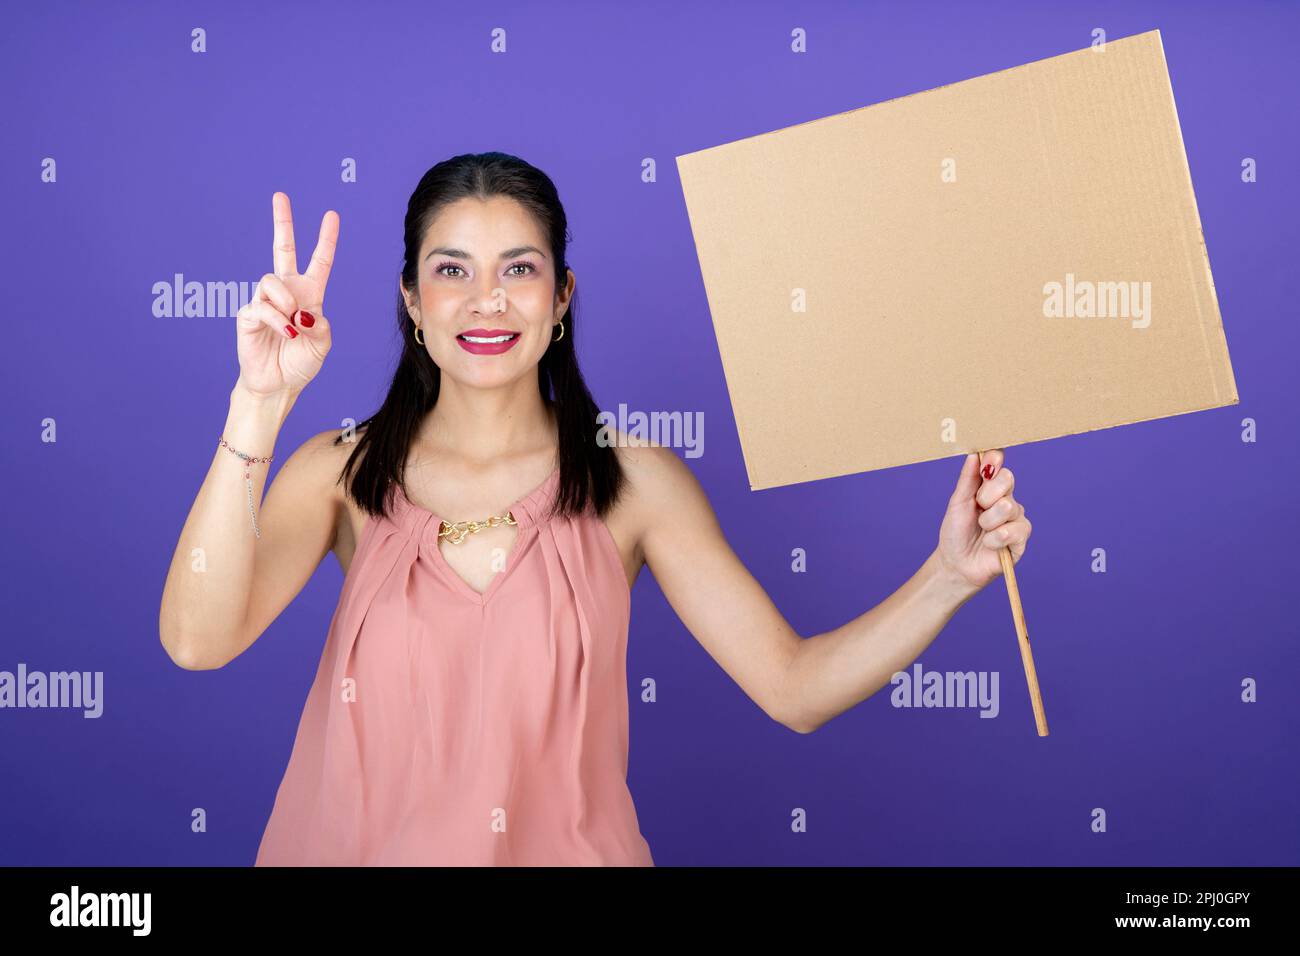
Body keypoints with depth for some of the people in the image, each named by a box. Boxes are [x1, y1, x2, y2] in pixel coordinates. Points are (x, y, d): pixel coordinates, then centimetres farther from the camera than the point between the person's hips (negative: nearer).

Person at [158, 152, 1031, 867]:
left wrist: (951, 575, -23)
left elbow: (794, 689, -9)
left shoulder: (635, 483, -7)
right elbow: (197, 640, -21)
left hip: (563, 846, 0)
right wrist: (259, 405, -30)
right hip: (360, 845, 0)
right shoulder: (340, 472, -6)